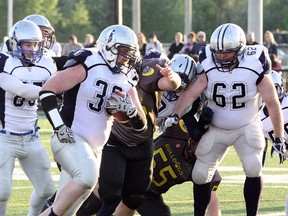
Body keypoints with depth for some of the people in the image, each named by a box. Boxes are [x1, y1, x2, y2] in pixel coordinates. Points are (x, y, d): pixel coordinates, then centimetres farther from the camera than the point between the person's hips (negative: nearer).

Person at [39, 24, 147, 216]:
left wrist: (130, 109, -13)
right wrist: (59, 126, -20)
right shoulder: (88, 66, -11)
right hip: (70, 138, -8)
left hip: (92, 149, 8)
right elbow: (47, 90, -14)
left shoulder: (126, 81, 10)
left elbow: (141, 124, 9)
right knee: (88, 176, -34)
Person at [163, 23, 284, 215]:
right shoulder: (209, 67, -15)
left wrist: (279, 138, -12)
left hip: (247, 128, -2)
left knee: (253, 169, -22)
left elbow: (272, 103, -14)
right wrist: (176, 115, -39)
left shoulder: (254, 67, -20)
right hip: (216, 129, 2)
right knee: (201, 175, -1)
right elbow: (192, 93, -22)